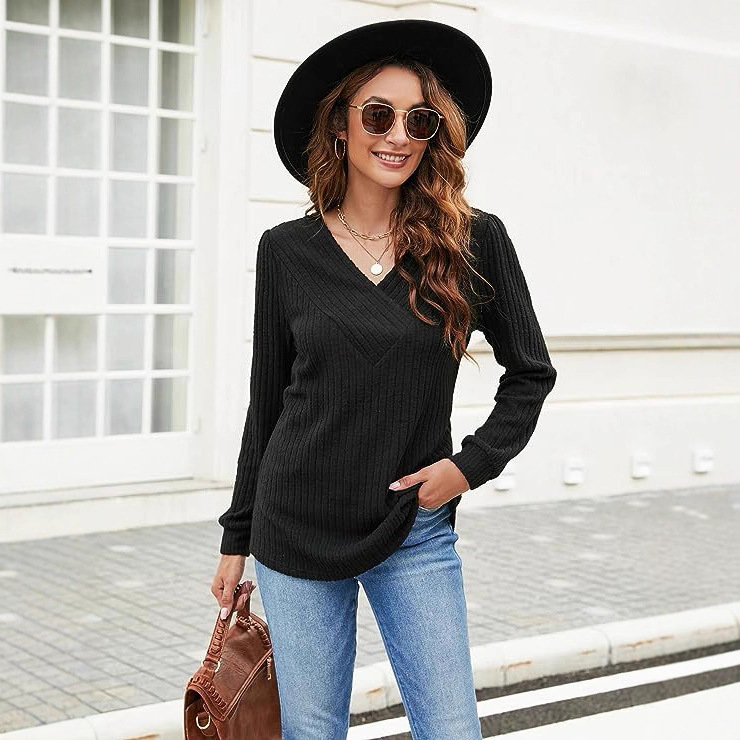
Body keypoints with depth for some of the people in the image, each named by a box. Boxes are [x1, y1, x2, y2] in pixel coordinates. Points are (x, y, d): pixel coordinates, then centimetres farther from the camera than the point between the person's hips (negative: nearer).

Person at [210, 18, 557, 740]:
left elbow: (530, 371, 8)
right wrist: (237, 537, 11)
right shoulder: (287, 250, 0)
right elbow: (267, 401, 7)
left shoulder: (473, 241, -3)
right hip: (296, 529, 1)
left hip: (414, 531, -1)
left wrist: (472, 464, -5)